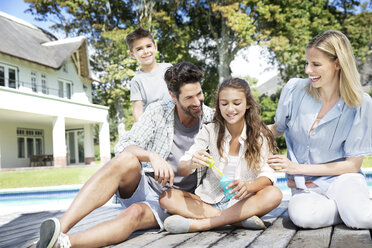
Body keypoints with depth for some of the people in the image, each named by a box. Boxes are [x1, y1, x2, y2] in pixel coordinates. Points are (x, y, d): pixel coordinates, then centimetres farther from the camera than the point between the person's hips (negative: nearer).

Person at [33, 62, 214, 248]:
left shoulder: (211, 119, -2)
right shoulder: (158, 112, -2)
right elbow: (123, 147, -12)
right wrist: (152, 156, -31)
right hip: (144, 187, 1)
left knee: (135, 213, -35)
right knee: (127, 159, -34)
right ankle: (60, 228, -44)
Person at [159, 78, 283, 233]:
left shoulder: (259, 136, -2)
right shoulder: (210, 131, -2)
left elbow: (268, 175, -14)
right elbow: (181, 170, -7)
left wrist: (248, 186, -37)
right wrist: (191, 164, -32)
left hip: (243, 202, -1)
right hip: (209, 201, 1)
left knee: (274, 194, -30)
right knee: (167, 197, -22)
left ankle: (198, 224, -33)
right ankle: (240, 220, -28)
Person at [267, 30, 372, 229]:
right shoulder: (294, 89, -5)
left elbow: (353, 164, -7)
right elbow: (278, 129, 14)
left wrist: (298, 168, -13)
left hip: (340, 177, -2)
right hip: (304, 186, 2)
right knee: (302, 216, -33)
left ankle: (353, 206, 0)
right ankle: (349, 207, -6)